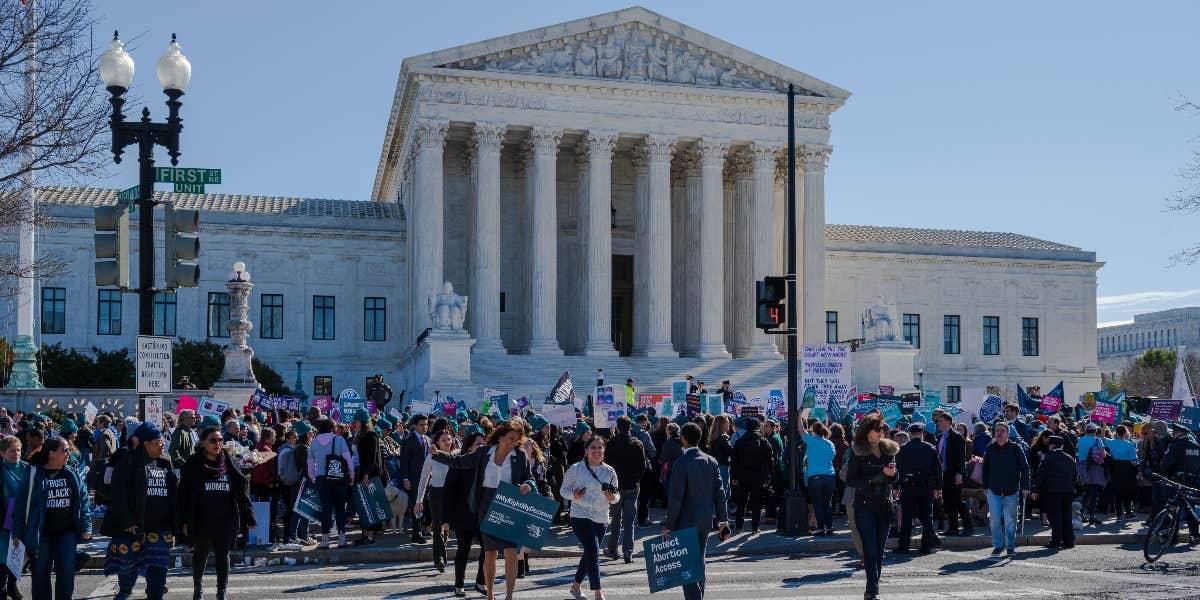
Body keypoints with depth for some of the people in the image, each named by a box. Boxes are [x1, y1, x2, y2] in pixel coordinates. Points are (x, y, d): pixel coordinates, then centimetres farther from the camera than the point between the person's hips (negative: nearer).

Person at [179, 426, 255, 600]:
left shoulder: (229, 463, 2)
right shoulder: (193, 465, -3)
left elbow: (242, 490, 3)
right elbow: (184, 493, -3)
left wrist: (248, 516, 0)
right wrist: (184, 521, -8)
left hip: (225, 519, 0)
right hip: (201, 520, 0)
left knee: (223, 554, 0)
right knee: (200, 554, 16)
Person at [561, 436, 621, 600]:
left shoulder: (609, 471, 5)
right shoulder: (576, 469, -4)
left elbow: (617, 495, 12)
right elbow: (563, 489, 3)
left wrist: (613, 498, -11)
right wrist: (573, 495, -17)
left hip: (601, 519, 5)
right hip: (581, 517, -5)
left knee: (589, 554, 16)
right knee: (593, 552, -16)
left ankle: (575, 586, 37)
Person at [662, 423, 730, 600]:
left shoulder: (681, 463, -15)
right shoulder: (711, 461, 3)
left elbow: (675, 498, -17)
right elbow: (719, 494, 4)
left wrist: (668, 525, -11)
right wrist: (723, 521, 10)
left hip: (687, 521, -7)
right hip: (706, 521, 7)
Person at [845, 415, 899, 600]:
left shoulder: (889, 449, 10)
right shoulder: (858, 451, -4)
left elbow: (894, 479, 19)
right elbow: (850, 481, -8)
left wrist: (892, 474, -5)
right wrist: (874, 478, -17)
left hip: (884, 506, 5)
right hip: (864, 506, -5)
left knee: (879, 551, 7)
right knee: (870, 550, -10)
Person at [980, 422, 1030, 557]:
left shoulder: (1015, 448, -1)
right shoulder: (990, 448, 5)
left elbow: (1025, 468, 1)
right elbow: (985, 468, 13)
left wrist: (1025, 486, -6)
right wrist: (985, 486, 9)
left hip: (1012, 491, -1)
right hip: (993, 491, 1)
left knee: (1010, 520, 4)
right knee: (994, 520, -3)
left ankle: (1010, 546, 16)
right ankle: (998, 545, 10)